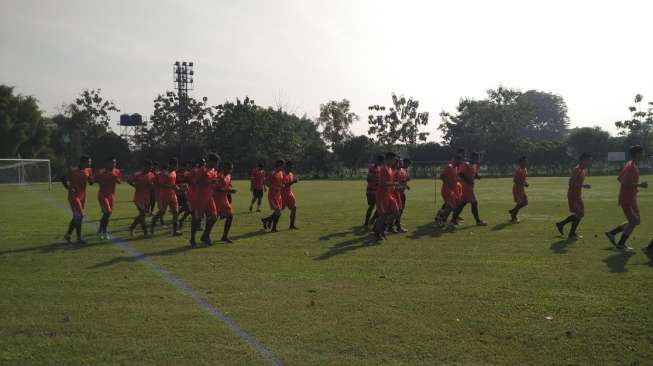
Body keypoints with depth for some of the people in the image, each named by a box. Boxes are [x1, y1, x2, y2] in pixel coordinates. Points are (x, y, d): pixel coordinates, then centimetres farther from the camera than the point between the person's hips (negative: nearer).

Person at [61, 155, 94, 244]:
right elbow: (63, 178, -6)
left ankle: (68, 234, 29)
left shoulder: (88, 171, 4)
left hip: (82, 196, 7)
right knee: (80, 216, -10)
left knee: (76, 217, 14)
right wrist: (69, 188, -16)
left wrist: (90, 179, -12)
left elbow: (91, 183, 10)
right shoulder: (73, 170, -14)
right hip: (74, 196, -7)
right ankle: (79, 238, -2)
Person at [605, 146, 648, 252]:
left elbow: (620, 178, 19)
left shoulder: (631, 165, 12)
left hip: (631, 198, 10)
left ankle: (612, 233, 19)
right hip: (627, 199, -10)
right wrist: (639, 185, -20)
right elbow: (625, 183, -27)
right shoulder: (632, 167, -19)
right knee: (634, 221, -5)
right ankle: (620, 245, 4)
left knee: (635, 221, 14)